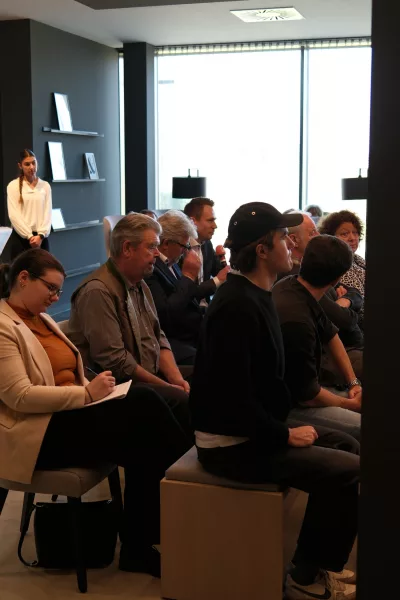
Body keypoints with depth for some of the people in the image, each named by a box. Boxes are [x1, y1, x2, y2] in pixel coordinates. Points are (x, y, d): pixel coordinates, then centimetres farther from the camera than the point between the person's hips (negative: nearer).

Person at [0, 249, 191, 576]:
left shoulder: (41, 319, 18)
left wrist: (92, 389, 0)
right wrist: (87, 393, -18)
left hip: (67, 416, 9)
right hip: (36, 434, -9)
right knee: (144, 408, -25)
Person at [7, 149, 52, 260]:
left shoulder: (45, 186, 8)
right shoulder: (13, 186, 1)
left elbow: (48, 213, 3)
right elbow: (14, 214, -6)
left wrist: (41, 235, -11)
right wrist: (29, 236, -14)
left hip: (41, 238, 2)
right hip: (20, 238, -2)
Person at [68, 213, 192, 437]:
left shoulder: (140, 285, 13)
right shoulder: (98, 291, -18)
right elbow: (114, 360, -23)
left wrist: (176, 378, -4)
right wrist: (167, 386, -16)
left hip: (152, 374, 9)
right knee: (184, 401, -27)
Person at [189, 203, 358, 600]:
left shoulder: (255, 295, 10)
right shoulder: (237, 306, -23)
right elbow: (233, 398, -28)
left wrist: (284, 425, 6)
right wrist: (286, 434, -16)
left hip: (255, 428, 11)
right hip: (233, 443, -11)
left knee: (347, 446, 13)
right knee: (349, 471, -14)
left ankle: (320, 563, 22)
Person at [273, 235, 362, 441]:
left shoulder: (292, 286, -5)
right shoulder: (296, 320, -33)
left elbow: (330, 334, 12)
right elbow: (307, 396, -21)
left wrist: (353, 383, 7)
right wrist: (351, 404, -4)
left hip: (292, 387, 10)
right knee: (363, 428, -22)